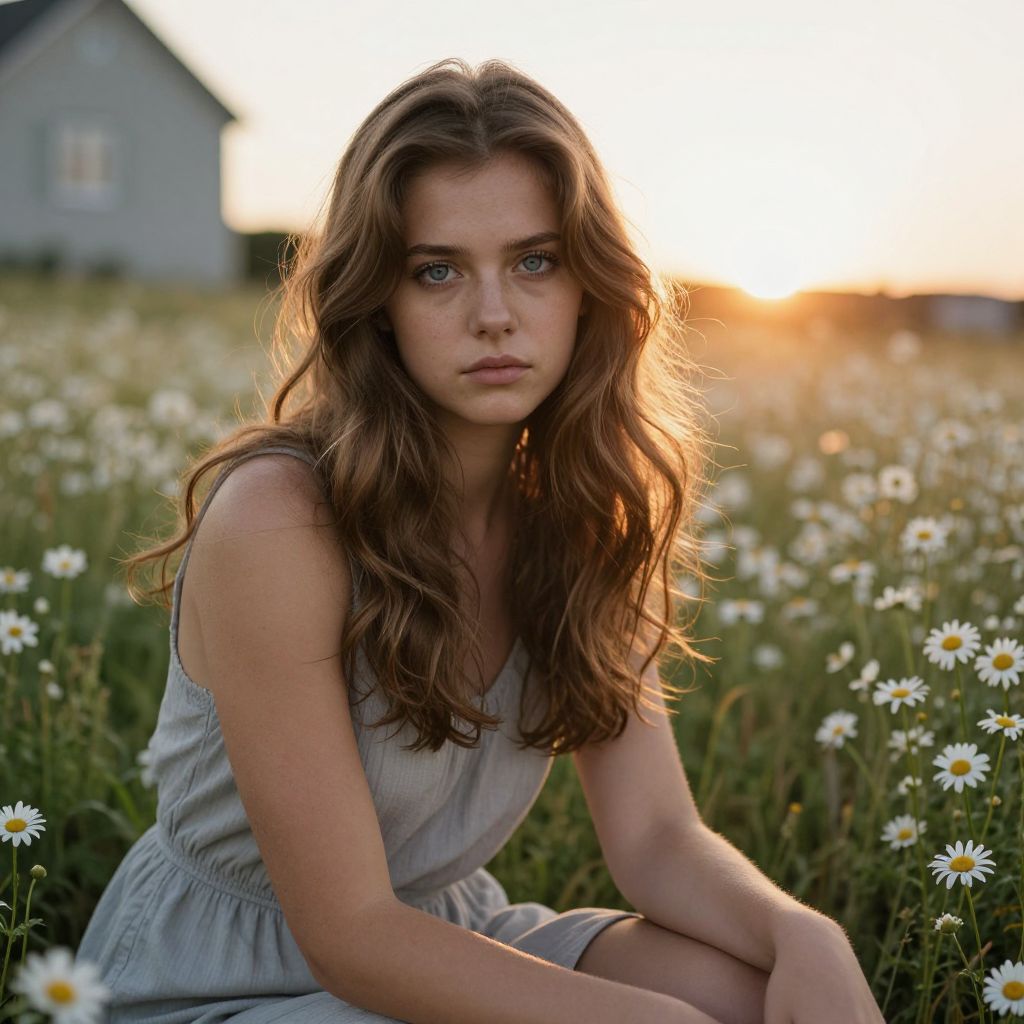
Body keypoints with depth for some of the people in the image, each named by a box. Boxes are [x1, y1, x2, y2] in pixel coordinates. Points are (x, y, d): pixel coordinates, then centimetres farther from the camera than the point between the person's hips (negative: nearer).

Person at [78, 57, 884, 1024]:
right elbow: (349, 934, -22)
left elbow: (657, 838, -7)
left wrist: (804, 933, -27)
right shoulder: (276, 519, -25)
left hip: (442, 939, 6)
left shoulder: (576, 512, -5)